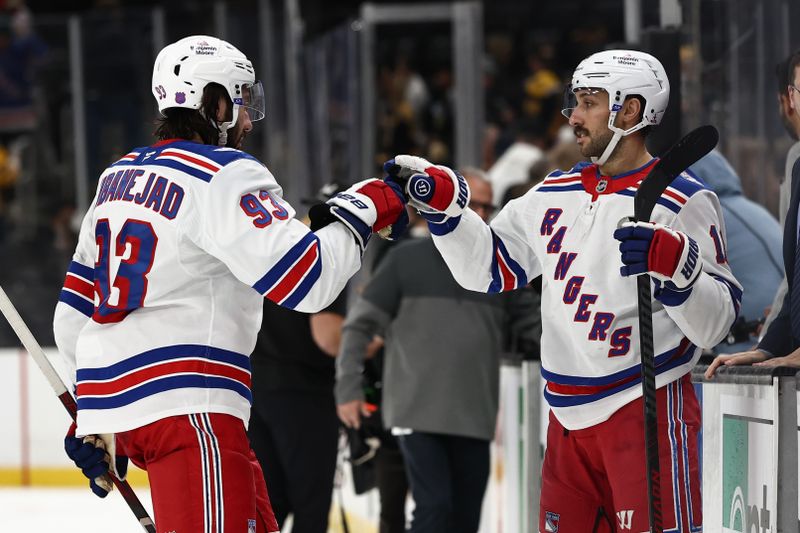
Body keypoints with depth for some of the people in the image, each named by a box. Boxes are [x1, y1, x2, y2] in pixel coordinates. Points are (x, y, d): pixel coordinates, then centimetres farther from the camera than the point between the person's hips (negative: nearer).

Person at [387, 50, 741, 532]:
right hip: (569, 419, 7)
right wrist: (443, 202, 8)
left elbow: (716, 323, -10)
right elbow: (488, 268, 19)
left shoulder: (682, 201, -7)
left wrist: (674, 266, -28)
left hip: (648, 409, -7)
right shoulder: (553, 195, 13)